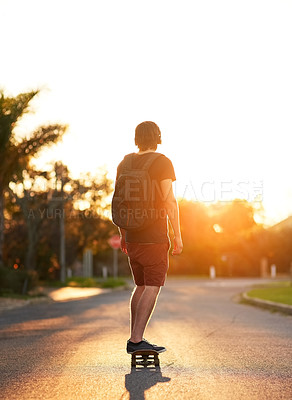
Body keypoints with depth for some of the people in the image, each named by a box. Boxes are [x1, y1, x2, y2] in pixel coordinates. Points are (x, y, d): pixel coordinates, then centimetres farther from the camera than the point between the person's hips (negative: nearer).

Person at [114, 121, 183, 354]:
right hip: (154, 237, -6)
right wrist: (177, 235, -10)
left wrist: (123, 235, 18)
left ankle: (135, 338, 16)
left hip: (132, 236, 7)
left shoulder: (124, 164, 10)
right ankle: (136, 340, -10)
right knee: (153, 287, -5)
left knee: (142, 286, 15)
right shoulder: (162, 163, -7)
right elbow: (169, 201, -14)